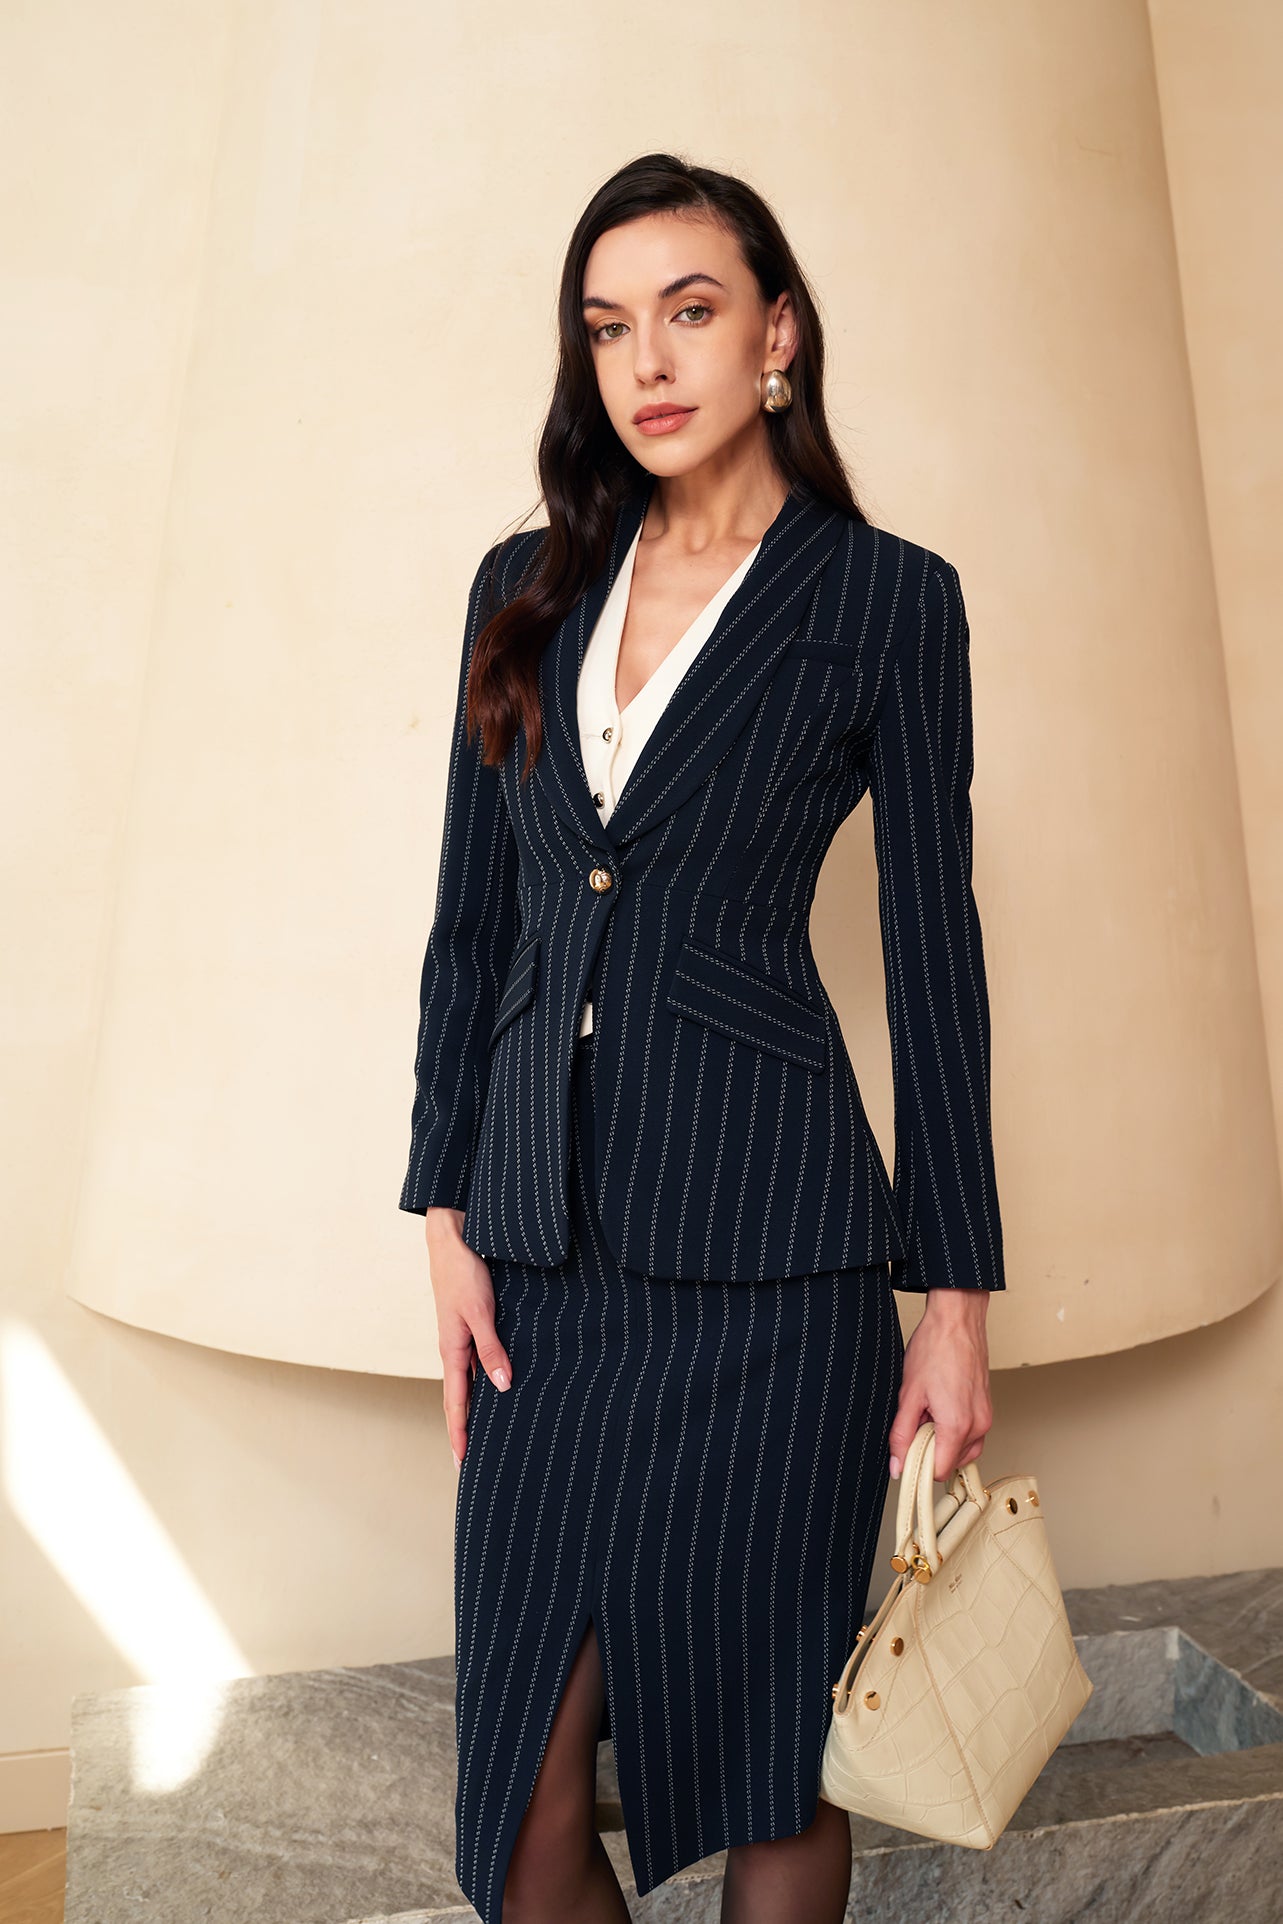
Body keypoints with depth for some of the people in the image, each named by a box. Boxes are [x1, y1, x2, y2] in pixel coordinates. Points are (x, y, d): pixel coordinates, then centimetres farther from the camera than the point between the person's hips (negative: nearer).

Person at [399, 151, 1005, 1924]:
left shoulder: (887, 598, 0)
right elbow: (471, 924, 10)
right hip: (544, 1236, 4)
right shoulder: (527, 589, 11)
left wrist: (957, 1298, -2)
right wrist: (449, 1214, 6)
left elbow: (934, 955, -1)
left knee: (766, 1754, 14)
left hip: (761, 1244, -3)